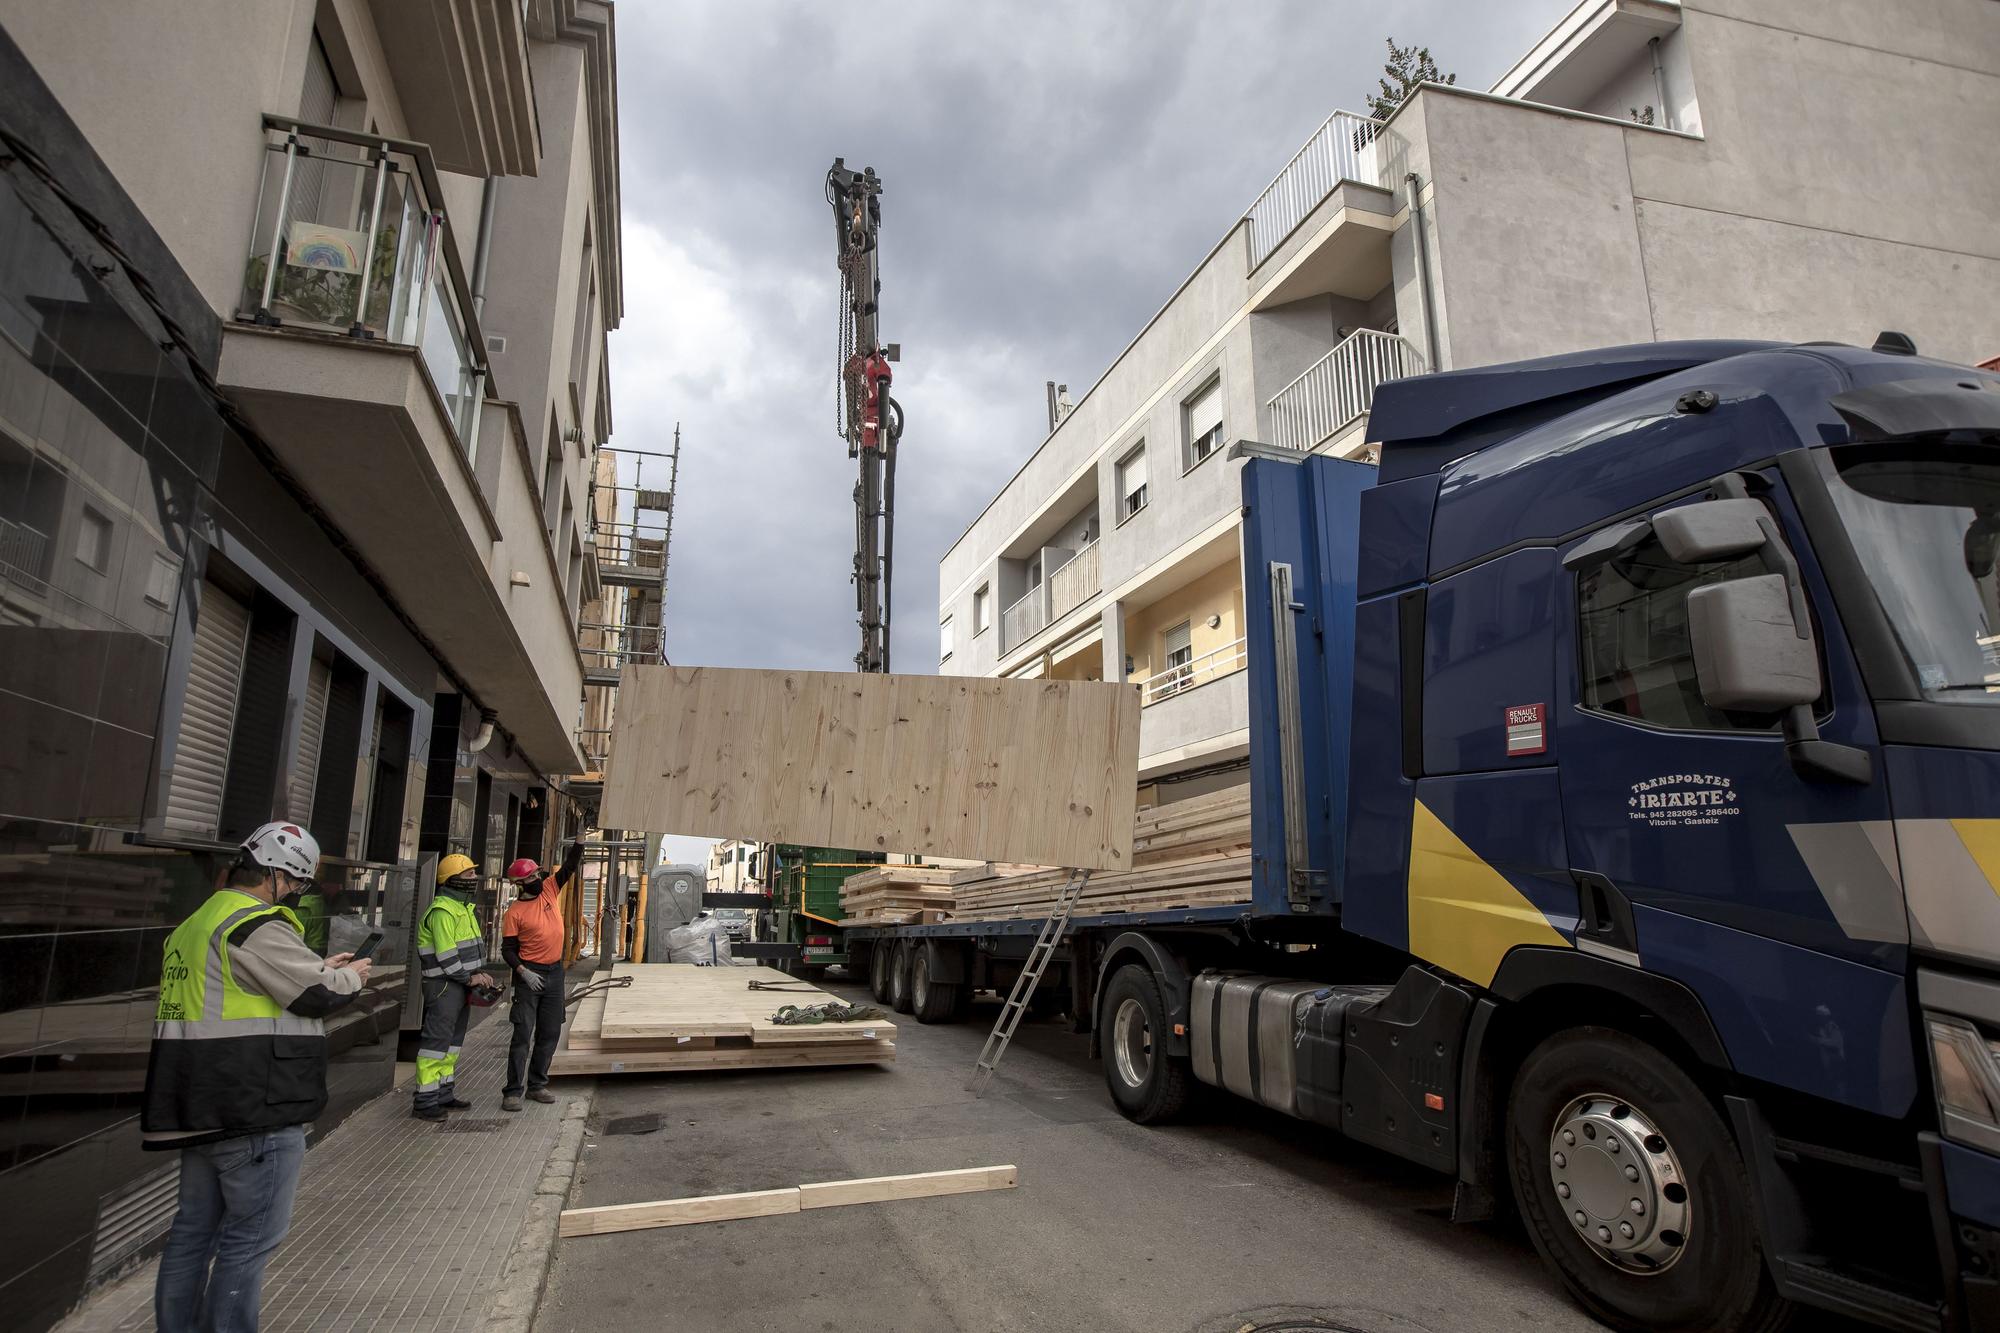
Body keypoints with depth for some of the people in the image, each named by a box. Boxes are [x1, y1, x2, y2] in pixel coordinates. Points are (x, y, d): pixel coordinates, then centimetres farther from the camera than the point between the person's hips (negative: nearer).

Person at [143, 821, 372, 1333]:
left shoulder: (195, 925, 14)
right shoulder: (257, 925, -18)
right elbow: (317, 994, -16)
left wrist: (320, 968, 17)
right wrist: (350, 976, 4)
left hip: (199, 1106, 10)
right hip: (253, 1106, -10)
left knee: (195, 1228, 18)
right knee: (252, 1234, 1)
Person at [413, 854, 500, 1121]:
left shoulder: (465, 908, 15)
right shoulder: (442, 910, -17)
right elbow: (446, 955, -22)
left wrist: (479, 973, 8)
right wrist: (469, 978, -15)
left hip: (461, 984, 10)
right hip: (444, 985, -10)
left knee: (454, 1040, 14)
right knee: (437, 1040, -7)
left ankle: (445, 1094, 22)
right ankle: (424, 1100, -2)